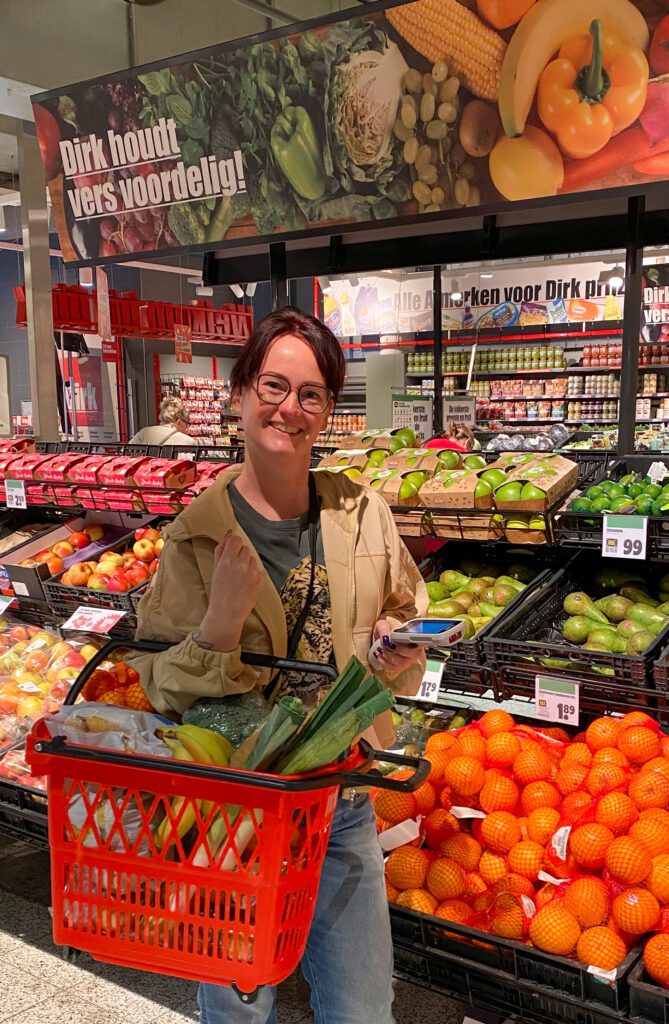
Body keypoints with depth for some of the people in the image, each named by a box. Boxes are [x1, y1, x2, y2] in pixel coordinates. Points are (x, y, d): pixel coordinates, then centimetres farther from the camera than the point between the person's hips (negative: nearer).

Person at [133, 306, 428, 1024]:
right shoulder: (199, 534, -10)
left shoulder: (363, 515, -2)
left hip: (343, 807, 2)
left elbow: (409, 619, 12)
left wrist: (394, 647, -10)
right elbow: (163, 692, -11)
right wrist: (221, 623, -27)